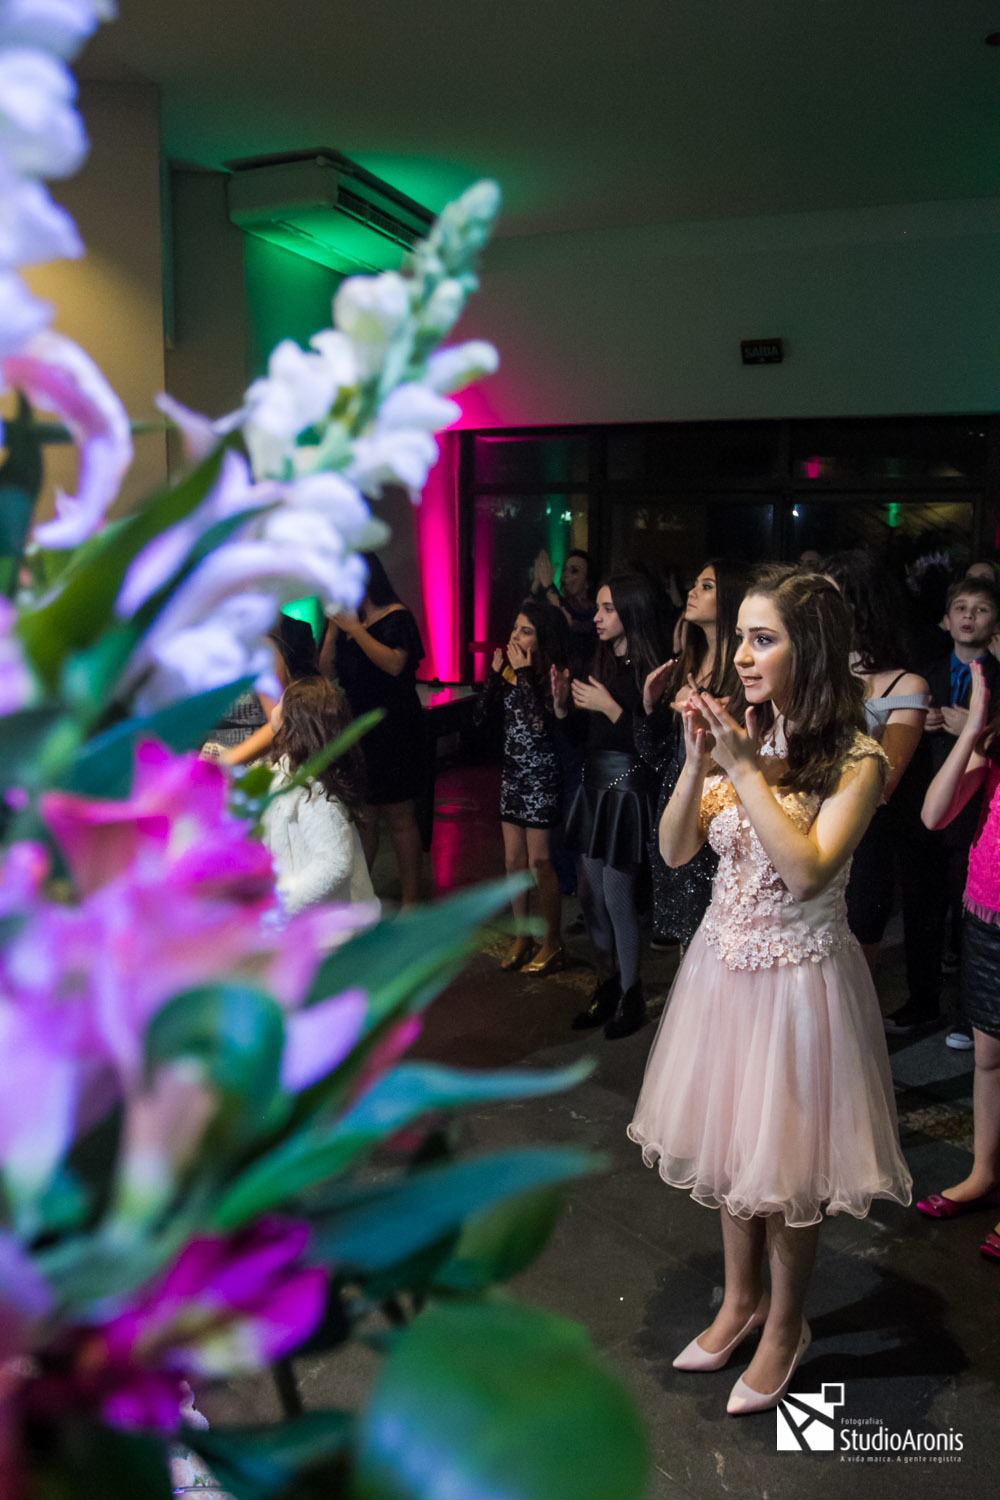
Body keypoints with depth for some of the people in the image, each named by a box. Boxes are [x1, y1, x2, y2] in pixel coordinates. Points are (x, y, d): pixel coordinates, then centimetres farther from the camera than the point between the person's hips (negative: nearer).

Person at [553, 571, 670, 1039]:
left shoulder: (651, 670, -14)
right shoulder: (600, 663, 8)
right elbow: (585, 735, 11)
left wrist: (610, 707, -22)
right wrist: (562, 706, -4)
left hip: (628, 791, -7)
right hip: (594, 786, 8)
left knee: (616, 896, -1)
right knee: (591, 895, 12)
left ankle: (631, 996, 17)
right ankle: (608, 986, 29)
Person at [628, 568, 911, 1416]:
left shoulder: (855, 761, -15)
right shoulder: (743, 738, 1)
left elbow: (809, 872, -27)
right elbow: (674, 851, -2)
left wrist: (746, 769, -26)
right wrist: (699, 763, -16)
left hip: (798, 975, -5)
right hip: (724, 962, 6)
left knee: (783, 1159, 8)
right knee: (731, 1139, 19)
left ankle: (786, 1326, 32)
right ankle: (741, 1299, 41)